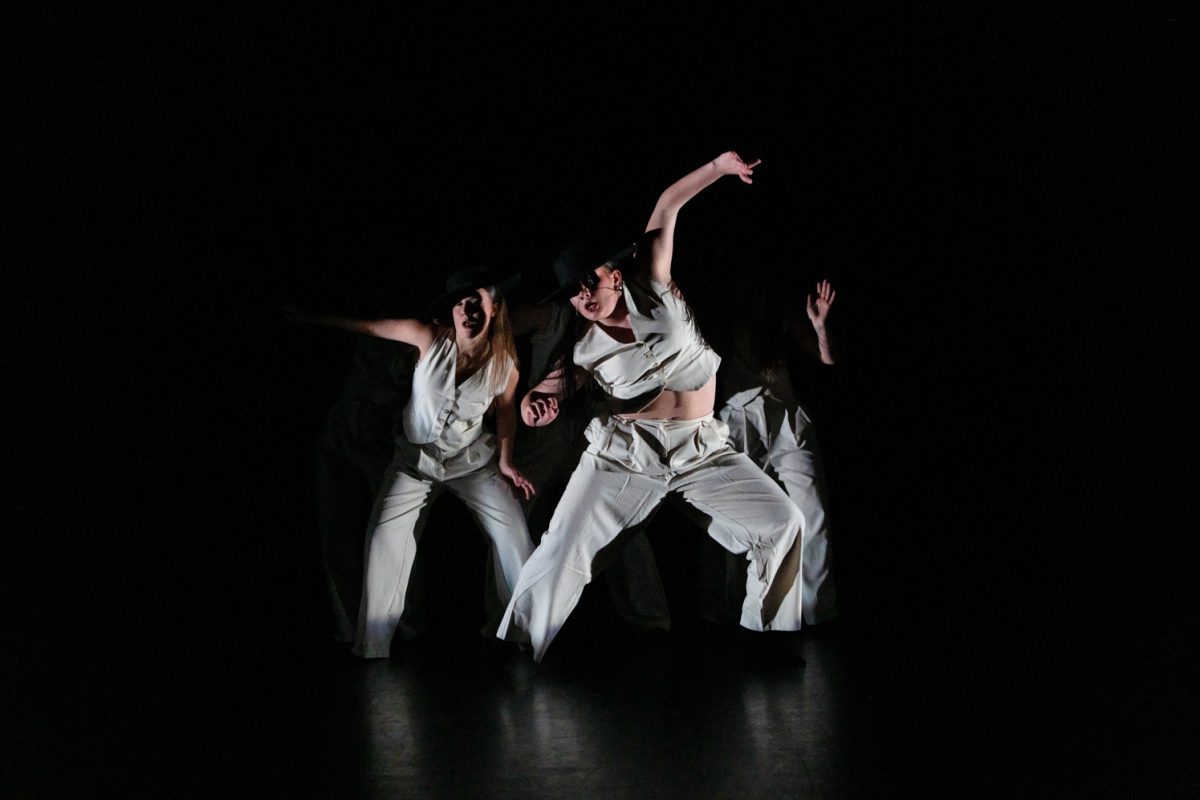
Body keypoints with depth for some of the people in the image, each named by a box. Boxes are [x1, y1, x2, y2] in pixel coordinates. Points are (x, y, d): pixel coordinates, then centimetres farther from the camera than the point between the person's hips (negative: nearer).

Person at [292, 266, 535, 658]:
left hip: (472, 459, 1)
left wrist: (505, 462, 6)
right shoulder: (429, 337, -22)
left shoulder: (504, 363, -17)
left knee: (512, 532, -8)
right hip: (416, 457, -1)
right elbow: (364, 326, -17)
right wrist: (306, 317, -15)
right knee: (386, 533, -15)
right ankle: (372, 644, -7)